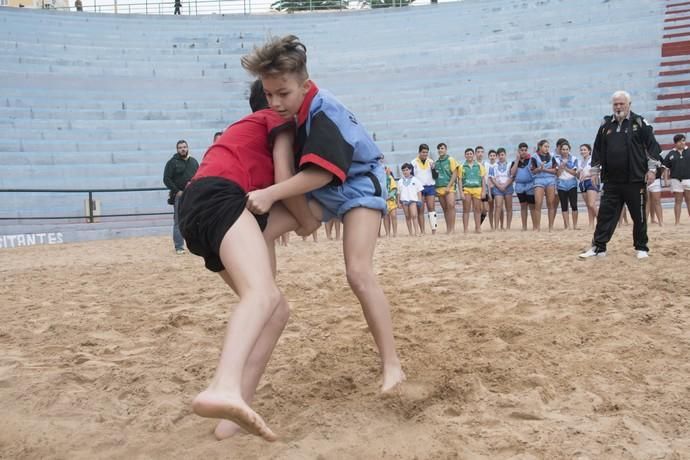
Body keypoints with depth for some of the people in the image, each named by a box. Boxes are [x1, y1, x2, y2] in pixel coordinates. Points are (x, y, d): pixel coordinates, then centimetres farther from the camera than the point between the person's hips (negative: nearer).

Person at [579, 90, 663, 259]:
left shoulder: (639, 122, 0)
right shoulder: (606, 125, 10)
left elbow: (652, 145, -3)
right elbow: (598, 150, 14)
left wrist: (652, 169, -8)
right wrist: (595, 171, 12)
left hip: (635, 179, -3)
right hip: (611, 180, 3)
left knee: (639, 216, 5)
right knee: (605, 214, 2)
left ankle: (641, 248, 16)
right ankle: (598, 247, 7)